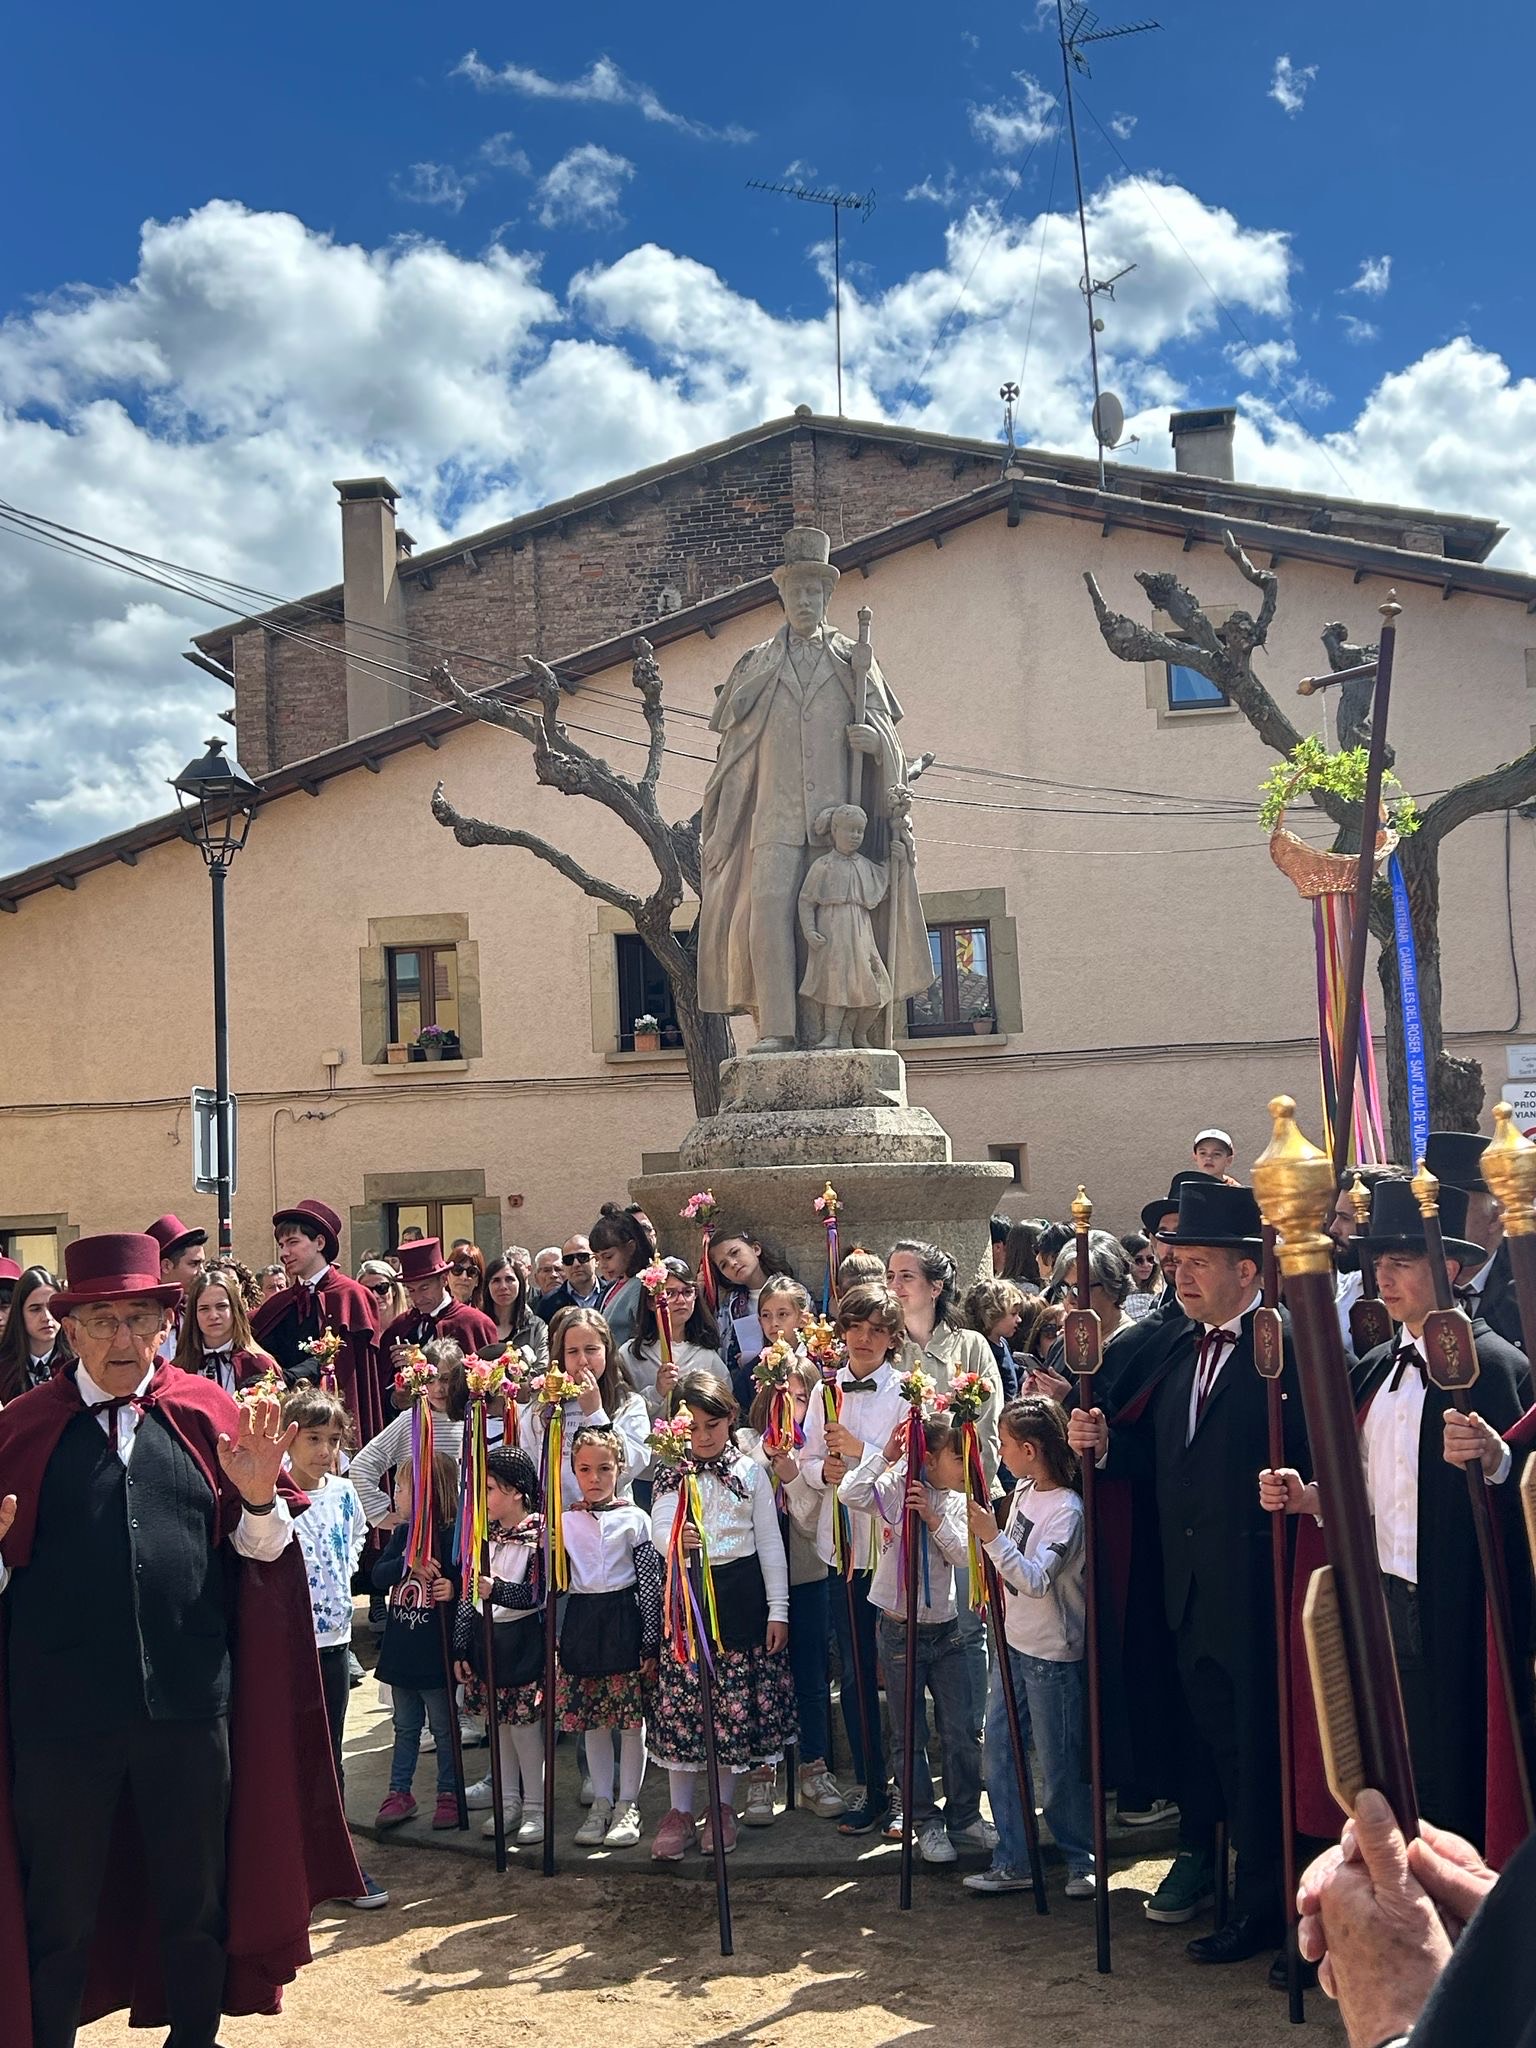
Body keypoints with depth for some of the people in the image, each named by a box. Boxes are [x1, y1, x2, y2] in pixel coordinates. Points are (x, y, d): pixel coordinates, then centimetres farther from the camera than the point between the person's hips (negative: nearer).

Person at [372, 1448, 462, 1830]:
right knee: (405, 1728, 18)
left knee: (444, 1728, 8)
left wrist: (454, 1589, -31)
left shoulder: (454, 1536, -13)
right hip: (401, 1651, 6)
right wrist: (408, 1565, -24)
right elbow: (378, 1575, -5)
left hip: (436, 1655, -6)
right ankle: (400, 1792, 27)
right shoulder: (403, 1534, 6)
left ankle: (449, 1794, 20)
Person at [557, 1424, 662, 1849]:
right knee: (592, 1720, 10)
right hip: (582, 1621, 3)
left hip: (624, 1619, -3)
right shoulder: (565, 1523, 4)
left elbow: (650, 1583, -3)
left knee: (632, 1718, 2)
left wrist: (651, 1642, -5)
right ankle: (600, 1802, 21)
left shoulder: (635, 1519, -3)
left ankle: (627, 1805, 13)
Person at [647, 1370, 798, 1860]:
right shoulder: (671, 1474, 5)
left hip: (740, 1593, -1)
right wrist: (675, 1541, -33)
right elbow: (659, 1527, -9)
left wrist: (778, 1609, -1)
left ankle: (723, 1807, 19)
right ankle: (680, 1811, 13)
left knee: (735, 1702, 4)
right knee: (679, 1700, 1)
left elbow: (770, 1542, 3)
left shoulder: (750, 1471, 2)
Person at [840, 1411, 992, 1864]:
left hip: (946, 1627, 4)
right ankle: (926, 1823, 19)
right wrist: (885, 1455, -25)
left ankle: (964, 1818, 22)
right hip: (901, 1628, -4)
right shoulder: (896, 1487, -11)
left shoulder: (956, 1502, 5)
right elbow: (850, 1494, -29)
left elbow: (964, 1554, -9)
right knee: (909, 1736, 6)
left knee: (964, 1731, 8)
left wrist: (933, 1517, -21)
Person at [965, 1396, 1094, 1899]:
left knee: (1059, 1765, 4)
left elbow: (1036, 1580, -29)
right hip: (1013, 1644, 9)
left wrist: (992, 1537, -34)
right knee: (998, 1754, 11)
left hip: (1052, 1655, -8)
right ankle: (1012, 1863, 21)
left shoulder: (1067, 1510, -22)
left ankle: (1083, 1862, 23)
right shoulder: (1023, 1490, 3)